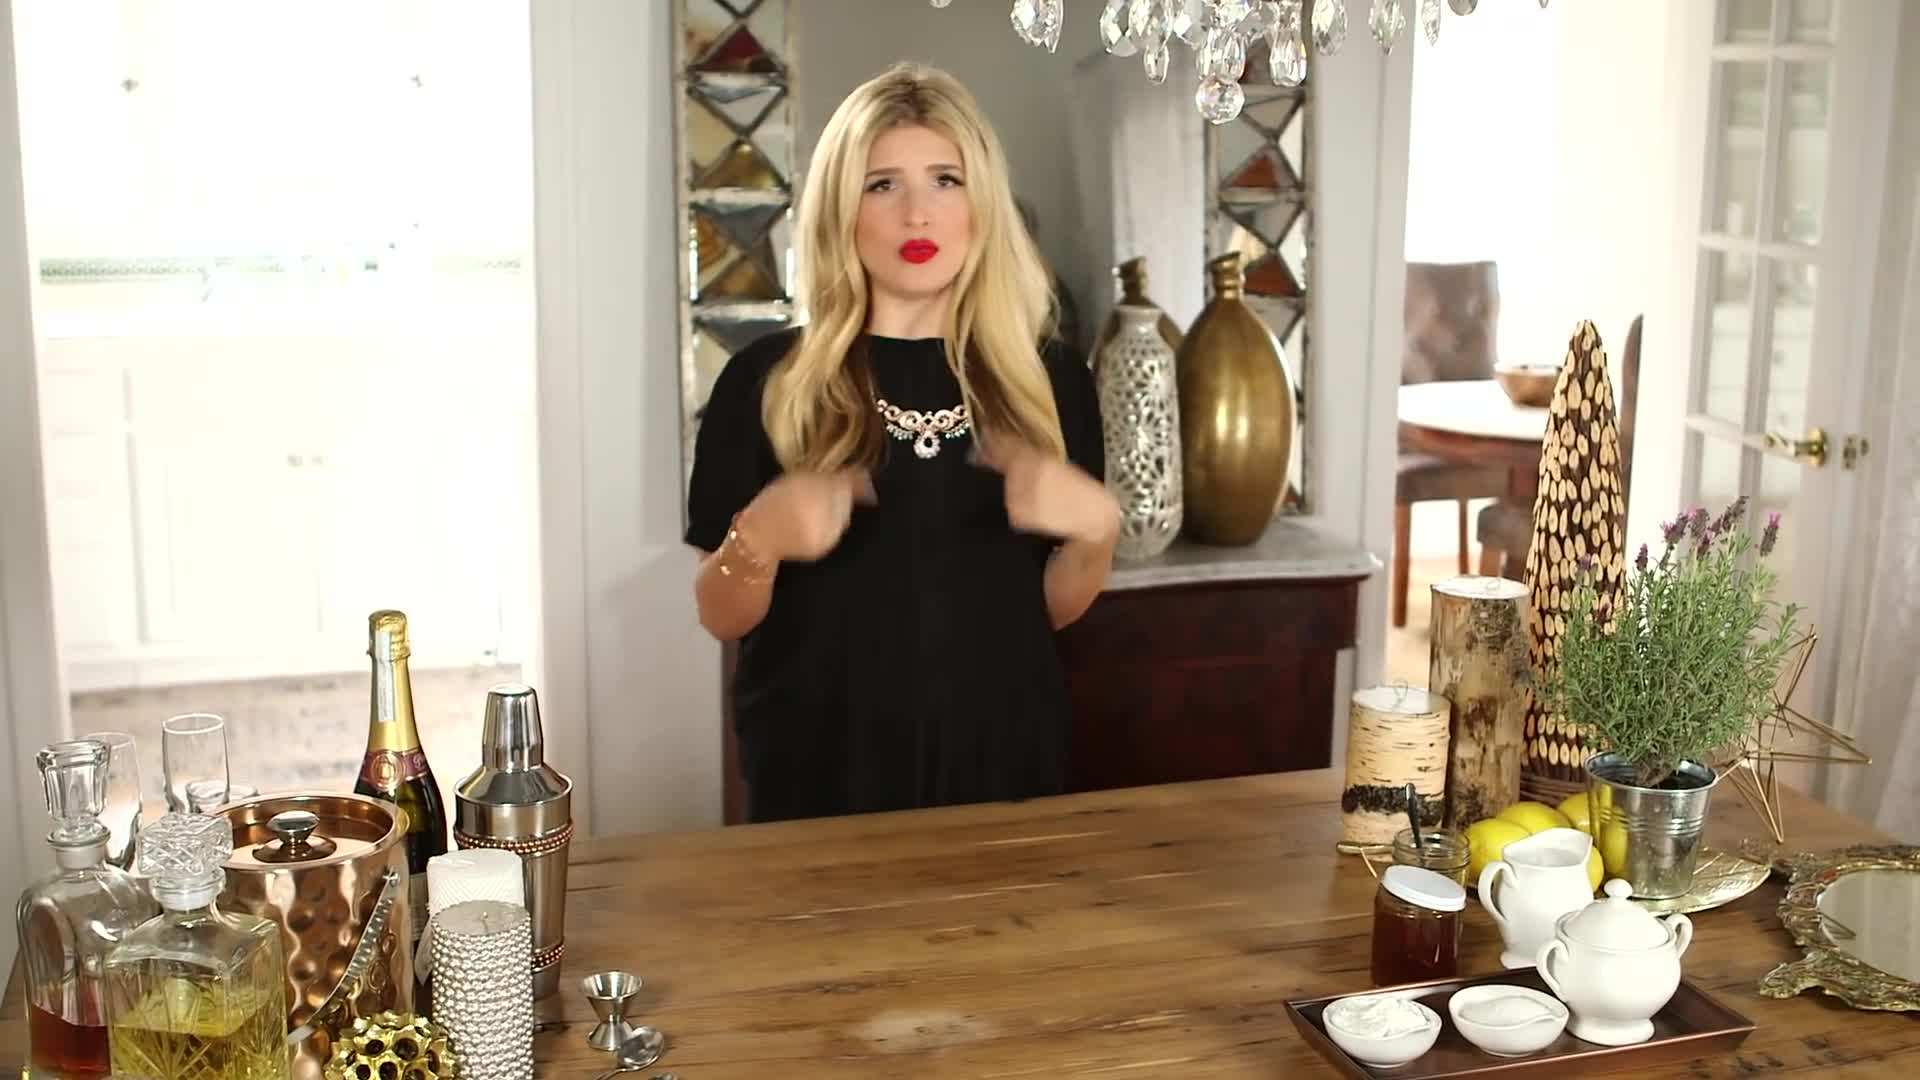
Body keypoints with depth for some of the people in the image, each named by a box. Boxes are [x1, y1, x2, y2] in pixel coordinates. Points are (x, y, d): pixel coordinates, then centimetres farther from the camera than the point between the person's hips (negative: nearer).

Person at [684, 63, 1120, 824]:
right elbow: (722, 618, -2)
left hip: (999, 757, 2)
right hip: (822, 770, -2)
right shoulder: (766, 381, -7)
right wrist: (760, 538, -22)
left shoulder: (1050, 383, -1)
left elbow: (1053, 609, 7)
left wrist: (1097, 528, -13)